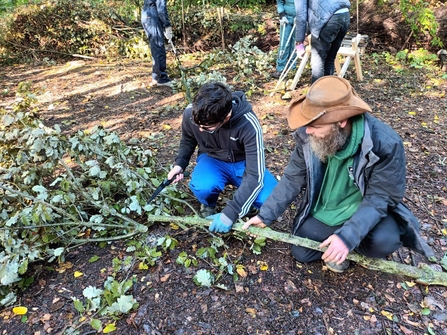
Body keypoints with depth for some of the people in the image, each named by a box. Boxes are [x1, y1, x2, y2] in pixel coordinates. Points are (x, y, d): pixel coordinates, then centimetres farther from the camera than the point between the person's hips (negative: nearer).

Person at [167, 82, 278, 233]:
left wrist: (230, 214, -33)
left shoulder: (248, 124, -33)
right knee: (202, 187, -35)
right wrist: (180, 164, -12)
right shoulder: (190, 113, -21)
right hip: (213, 159, 2)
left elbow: (255, 175, -30)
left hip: (244, 163, -1)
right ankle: (208, 205, 2)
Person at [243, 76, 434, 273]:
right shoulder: (308, 136, -19)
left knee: (384, 241, -31)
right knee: (301, 254, -5)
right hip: (322, 211, 3)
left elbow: (381, 197, -25)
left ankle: (358, 245, 5)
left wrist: (347, 236, -37)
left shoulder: (385, 143, -30)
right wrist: (265, 215, -10)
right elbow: (293, 178, -8)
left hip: (367, 210, -2)